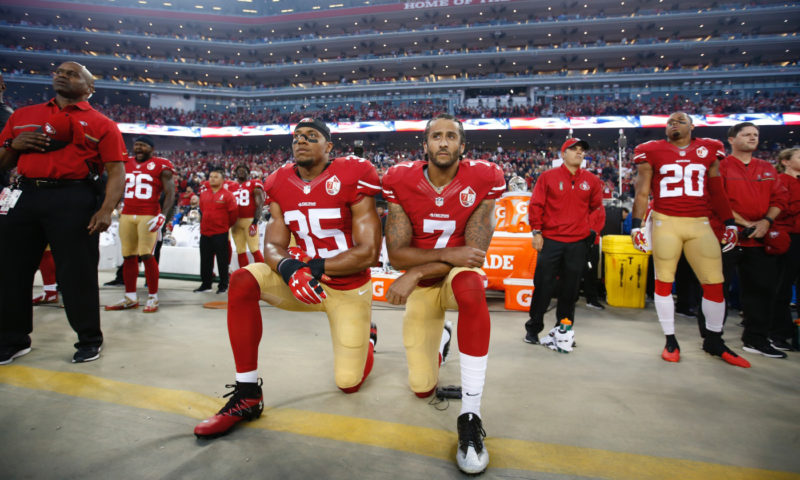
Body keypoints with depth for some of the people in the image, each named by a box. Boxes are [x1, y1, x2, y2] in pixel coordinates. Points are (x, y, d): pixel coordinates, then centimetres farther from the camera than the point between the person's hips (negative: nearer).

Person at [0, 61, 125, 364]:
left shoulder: (101, 124, 5)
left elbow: (116, 172, -4)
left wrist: (106, 210, -17)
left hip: (74, 200, -5)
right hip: (27, 197, 5)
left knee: (77, 273, -2)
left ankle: (90, 340, 14)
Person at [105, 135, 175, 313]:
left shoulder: (161, 166, -2)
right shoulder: (126, 164, 16)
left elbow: (170, 193, -6)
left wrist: (163, 215, -16)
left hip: (149, 216, -6)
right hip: (127, 215, 6)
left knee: (147, 256, -10)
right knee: (128, 257, 7)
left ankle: (153, 298, 0)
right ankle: (130, 298, 16)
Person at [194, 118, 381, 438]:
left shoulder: (351, 179, -17)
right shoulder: (281, 186, -1)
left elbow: (369, 253, -19)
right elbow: (273, 245, -3)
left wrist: (314, 267, -22)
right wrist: (289, 268, -27)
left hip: (349, 289, -4)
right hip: (304, 282, 4)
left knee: (348, 384, 1)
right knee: (241, 282, -23)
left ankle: (366, 337, 38)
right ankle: (247, 396, -12)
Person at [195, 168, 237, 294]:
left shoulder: (227, 195, -7)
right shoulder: (203, 194, 10)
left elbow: (233, 213, -5)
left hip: (220, 233, -5)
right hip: (205, 233, 6)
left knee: (222, 260, 0)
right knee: (205, 260, 12)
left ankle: (223, 285, 10)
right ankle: (205, 284, 23)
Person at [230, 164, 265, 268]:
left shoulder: (254, 184, 0)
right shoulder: (232, 187, 17)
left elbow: (259, 204, -8)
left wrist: (255, 221, -17)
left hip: (250, 220, -6)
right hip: (235, 222, 6)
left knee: (254, 249, -11)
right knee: (240, 251, 8)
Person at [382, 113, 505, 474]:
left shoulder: (483, 180, -14)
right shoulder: (401, 181, -11)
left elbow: (474, 252, -18)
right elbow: (396, 254, -14)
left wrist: (416, 273, -25)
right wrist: (448, 254, -27)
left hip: (458, 275, -1)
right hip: (420, 286, 2)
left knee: (471, 287, -42)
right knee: (423, 389, 4)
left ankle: (470, 416, -29)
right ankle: (439, 340, 42)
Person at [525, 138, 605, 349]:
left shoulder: (592, 181, 11)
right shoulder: (548, 177, 3)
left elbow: (597, 208, 16)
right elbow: (536, 205, 0)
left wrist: (592, 230, 3)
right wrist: (536, 232, -5)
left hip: (578, 243, 3)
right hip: (550, 241, -3)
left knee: (571, 289, 8)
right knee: (543, 286, 1)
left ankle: (563, 329, 22)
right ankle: (533, 328, 14)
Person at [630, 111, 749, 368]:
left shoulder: (708, 150, 12)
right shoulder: (653, 152, 5)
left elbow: (717, 191, 16)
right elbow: (642, 192, 4)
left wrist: (730, 223, 11)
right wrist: (636, 225, -4)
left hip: (700, 224, 2)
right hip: (665, 222, -2)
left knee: (715, 282, 2)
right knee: (663, 281, 1)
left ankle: (714, 341, 21)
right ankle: (670, 341, 14)